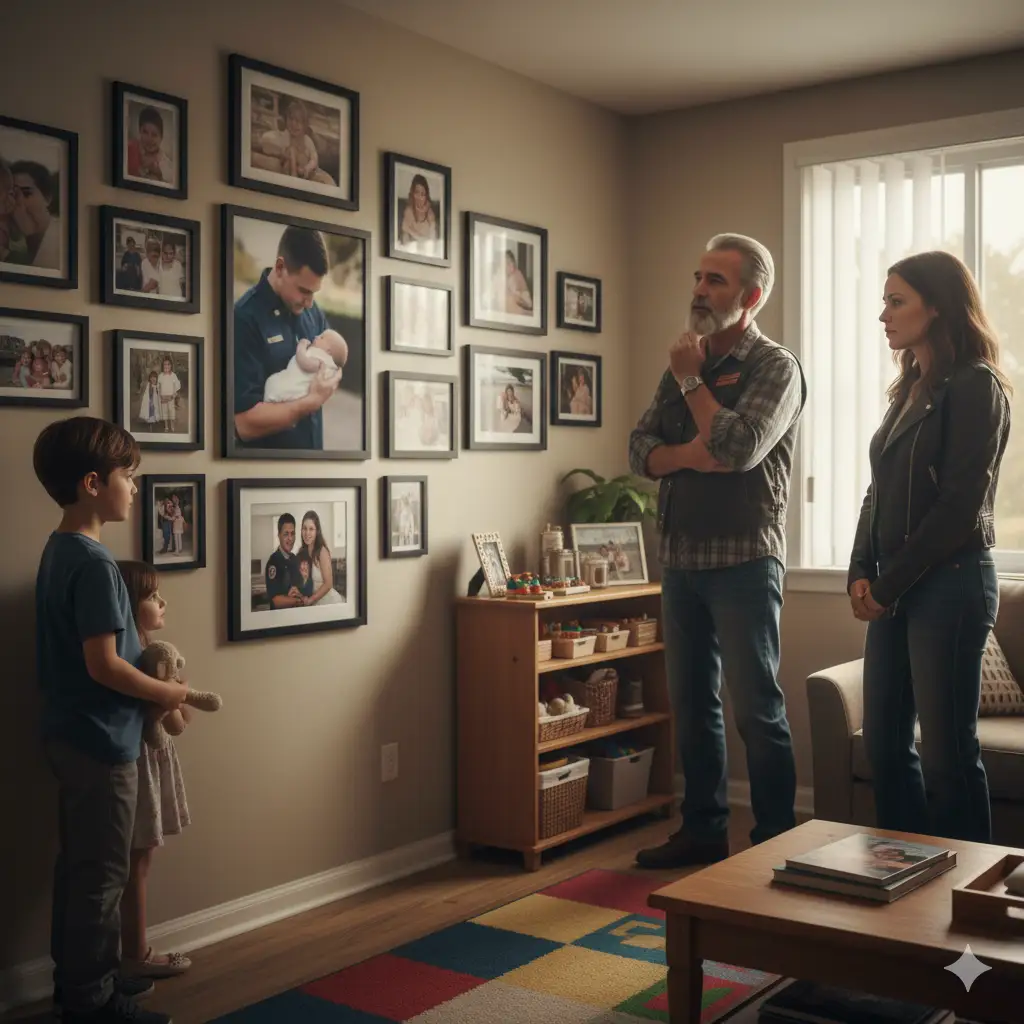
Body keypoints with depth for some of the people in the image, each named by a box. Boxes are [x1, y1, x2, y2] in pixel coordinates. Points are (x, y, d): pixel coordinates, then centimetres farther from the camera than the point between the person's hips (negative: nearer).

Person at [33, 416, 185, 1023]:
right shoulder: (94, 562, -22)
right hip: (101, 739, -10)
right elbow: (103, 664, -24)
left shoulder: (60, 550, 8)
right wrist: (165, 694, -10)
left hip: (73, 734, 10)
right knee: (102, 874, 2)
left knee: (79, 865, 19)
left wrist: (151, 682, 8)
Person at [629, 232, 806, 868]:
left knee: (758, 709, -2)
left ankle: (775, 841, 10)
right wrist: (689, 454, -15)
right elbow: (641, 451, 6)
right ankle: (704, 828, 25)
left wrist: (692, 382, -8)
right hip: (681, 560, 7)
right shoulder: (685, 364, 13)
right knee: (692, 703, 13)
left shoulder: (775, 367, -6)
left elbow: (739, 448, -21)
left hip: (743, 561, -6)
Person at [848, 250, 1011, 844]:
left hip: (949, 584, -8)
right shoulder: (910, 390, 17)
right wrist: (862, 572, 3)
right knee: (884, 744, 10)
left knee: (948, 751, -2)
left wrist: (889, 584, -12)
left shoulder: (976, 387, -8)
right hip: (894, 589, 8)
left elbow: (959, 506, -14)